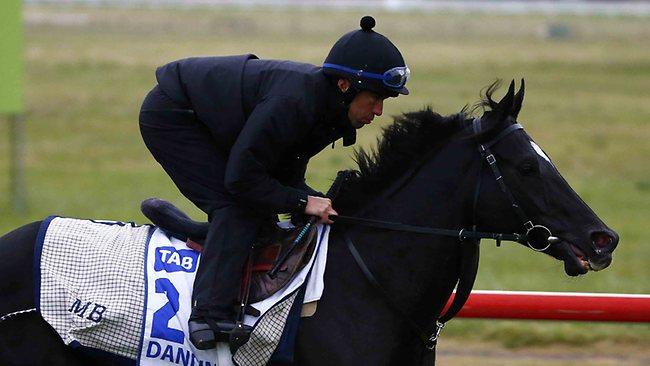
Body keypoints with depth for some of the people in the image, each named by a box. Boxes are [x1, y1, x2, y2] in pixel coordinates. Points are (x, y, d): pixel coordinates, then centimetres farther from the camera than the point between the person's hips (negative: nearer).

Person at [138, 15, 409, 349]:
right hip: (170, 117, -10)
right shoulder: (291, 101, -34)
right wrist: (302, 202, -26)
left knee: (259, 211, 8)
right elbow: (240, 178, -30)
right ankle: (210, 313, -26)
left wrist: (323, 203, -17)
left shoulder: (326, 109, -6)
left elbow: (287, 176, 0)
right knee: (237, 207, -19)